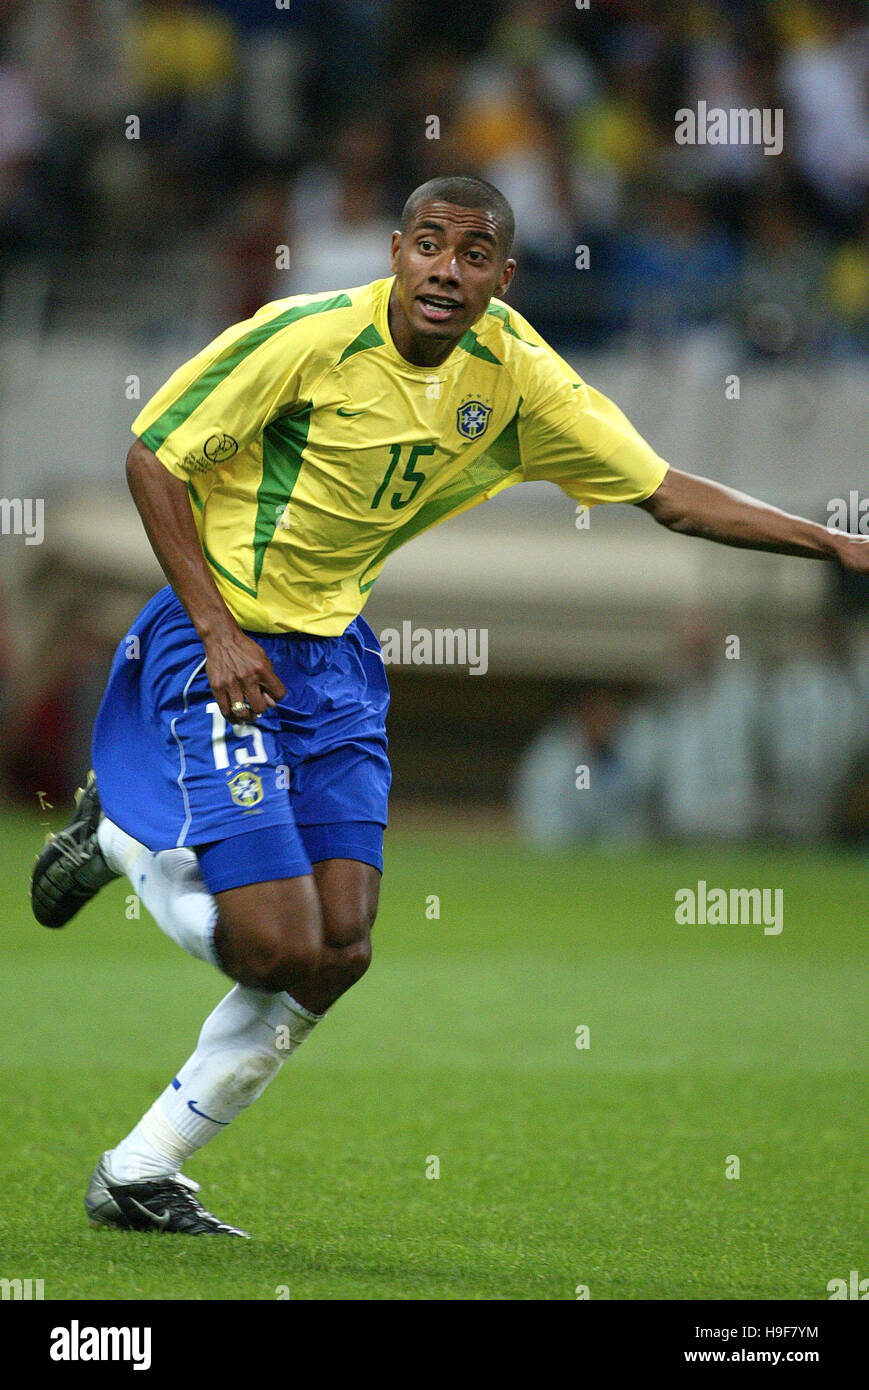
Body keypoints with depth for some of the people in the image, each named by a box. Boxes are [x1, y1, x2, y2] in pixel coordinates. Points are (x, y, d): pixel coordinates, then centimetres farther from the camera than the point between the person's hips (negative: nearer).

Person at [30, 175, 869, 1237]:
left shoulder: (514, 373, -3)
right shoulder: (307, 337, -19)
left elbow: (667, 494, 2)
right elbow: (153, 456, -10)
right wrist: (215, 629, -17)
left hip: (334, 654, 6)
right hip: (222, 645, -6)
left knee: (339, 951, -5)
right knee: (280, 951, -15)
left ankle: (140, 1175, 10)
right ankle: (125, 839, 16)